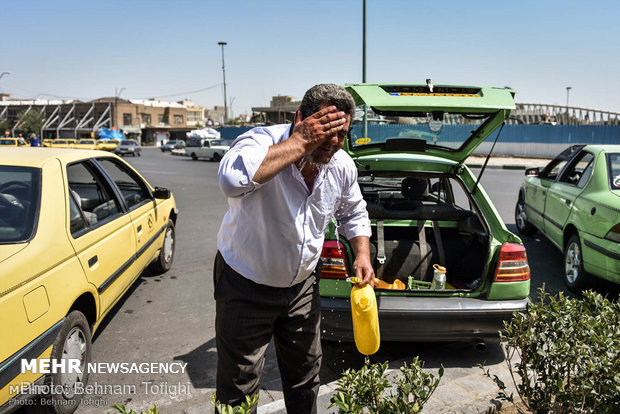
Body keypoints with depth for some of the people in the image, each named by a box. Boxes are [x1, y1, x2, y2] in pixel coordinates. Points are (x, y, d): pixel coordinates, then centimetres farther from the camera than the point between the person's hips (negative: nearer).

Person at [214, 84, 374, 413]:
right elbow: (231, 179, -51)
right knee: (239, 387, 7)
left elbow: (353, 213, 13)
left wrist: (362, 254, -2)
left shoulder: (342, 166, -7)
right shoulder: (262, 142, -27)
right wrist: (300, 141, -43)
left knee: (305, 373, 22)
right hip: (247, 285, -5)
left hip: (302, 284, 5)